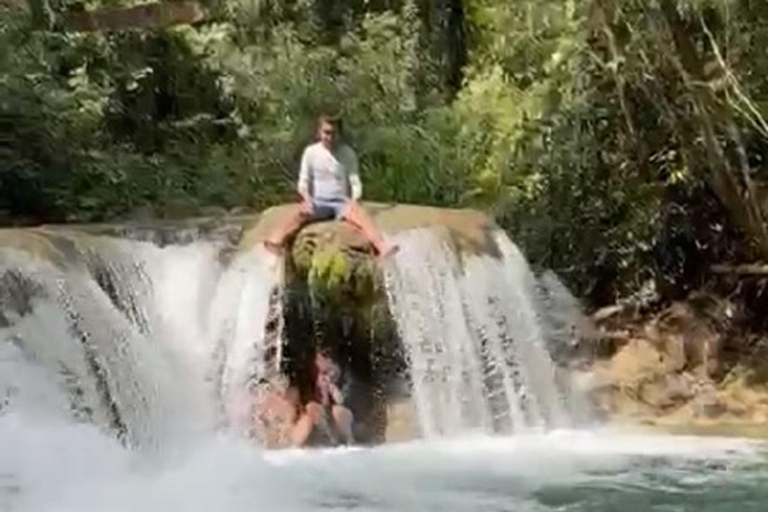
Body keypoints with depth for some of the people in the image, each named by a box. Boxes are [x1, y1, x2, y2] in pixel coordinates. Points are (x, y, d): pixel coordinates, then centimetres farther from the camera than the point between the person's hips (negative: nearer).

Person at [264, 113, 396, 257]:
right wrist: (307, 198, -19)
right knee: (301, 213, -34)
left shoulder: (348, 153, 2)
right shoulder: (311, 152, 1)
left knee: (361, 214, -32)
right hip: (318, 202, 0)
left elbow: (355, 182, 1)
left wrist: (354, 201, -20)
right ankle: (275, 241, -58)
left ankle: (382, 247, -54)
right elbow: (303, 181, 3)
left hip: (341, 202, 0)